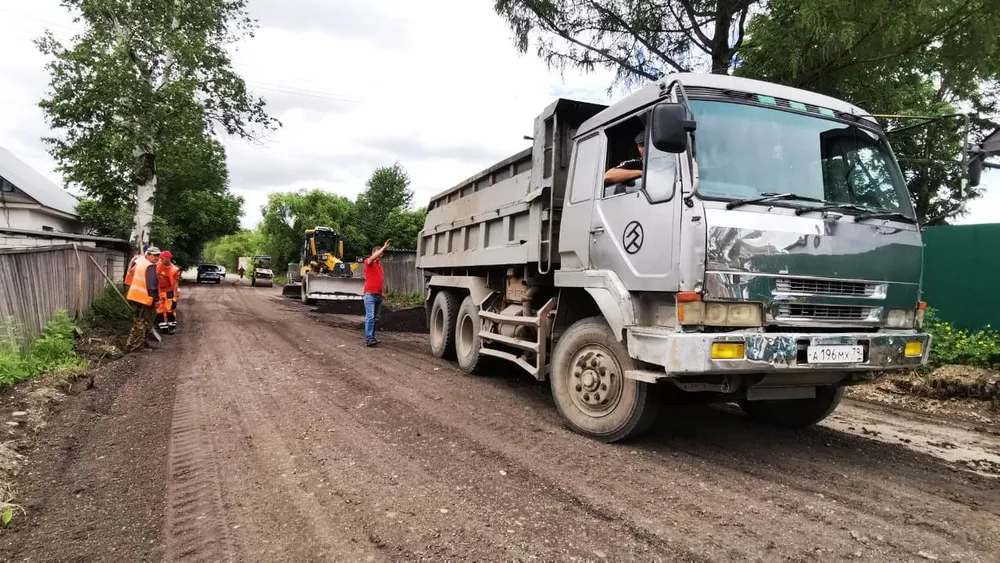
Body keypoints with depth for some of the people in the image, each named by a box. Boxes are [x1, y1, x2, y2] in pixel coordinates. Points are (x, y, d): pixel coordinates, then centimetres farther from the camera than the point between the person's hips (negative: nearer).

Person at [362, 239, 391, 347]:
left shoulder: (380, 264, 18)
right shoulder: (368, 261, -3)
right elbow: (373, 257, -26)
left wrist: (383, 292, 17)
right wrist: (384, 247, -25)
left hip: (379, 294, 7)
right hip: (370, 294, -7)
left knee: (375, 317, 8)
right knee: (370, 317, -13)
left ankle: (372, 337, 13)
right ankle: (368, 339, -16)